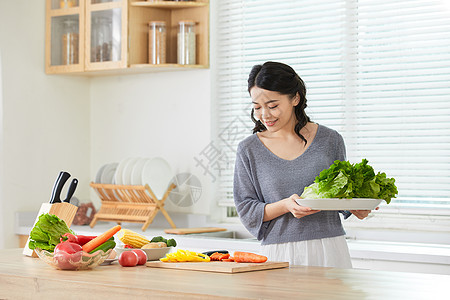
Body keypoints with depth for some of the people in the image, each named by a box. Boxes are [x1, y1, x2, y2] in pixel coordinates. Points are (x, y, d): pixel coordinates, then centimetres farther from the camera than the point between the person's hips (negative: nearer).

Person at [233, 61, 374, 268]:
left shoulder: (329, 140, 4)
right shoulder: (248, 150, 2)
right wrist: (286, 206, -16)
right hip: (278, 255, 0)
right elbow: (246, 210, 0)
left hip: (328, 251, 0)